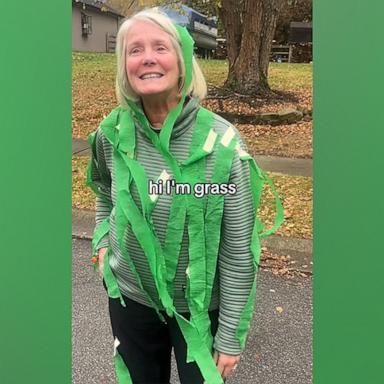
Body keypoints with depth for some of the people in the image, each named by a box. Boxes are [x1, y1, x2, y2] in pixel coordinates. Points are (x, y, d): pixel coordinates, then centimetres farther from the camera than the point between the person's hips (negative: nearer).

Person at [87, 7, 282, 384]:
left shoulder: (222, 142, -21)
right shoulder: (111, 133, -10)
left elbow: (239, 251, -15)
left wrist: (231, 333, -10)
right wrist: (103, 242, -1)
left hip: (200, 306, -3)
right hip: (129, 297, 4)